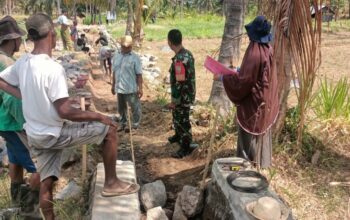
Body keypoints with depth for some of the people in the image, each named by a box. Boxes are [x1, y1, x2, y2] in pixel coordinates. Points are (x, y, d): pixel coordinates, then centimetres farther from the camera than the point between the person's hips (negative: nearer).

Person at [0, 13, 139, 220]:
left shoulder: (22, 62, -1)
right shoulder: (53, 68, -25)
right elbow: (65, 112, -27)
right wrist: (99, 116, -16)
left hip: (36, 135, 8)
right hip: (55, 134, -8)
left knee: (47, 182, 17)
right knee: (109, 127, 1)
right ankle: (111, 183, 9)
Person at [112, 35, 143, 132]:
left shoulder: (135, 58, -11)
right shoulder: (116, 56, 6)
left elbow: (139, 74, -12)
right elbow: (115, 72, 13)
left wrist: (140, 88, -15)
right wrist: (113, 85, 15)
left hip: (131, 88, -6)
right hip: (119, 88, 6)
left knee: (135, 107, 5)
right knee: (121, 108, 18)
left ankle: (135, 125, 19)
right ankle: (123, 124, 33)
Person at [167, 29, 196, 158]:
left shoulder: (179, 59, -29)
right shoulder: (187, 53, 2)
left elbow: (179, 83, -28)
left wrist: (173, 101, -18)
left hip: (182, 96, -10)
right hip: (187, 94, 10)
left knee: (182, 121, 5)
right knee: (177, 117, 28)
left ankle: (186, 147, 18)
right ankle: (178, 136, 49)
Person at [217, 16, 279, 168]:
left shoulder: (254, 53, -25)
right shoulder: (267, 49, 3)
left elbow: (244, 81, -24)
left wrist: (224, 77, -14)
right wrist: (240, 70, 19)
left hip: (253, 101, -9)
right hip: (265, 100, 9)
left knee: (249, 134, 4)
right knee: (261, 131, 20)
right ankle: (261, 161, 34)